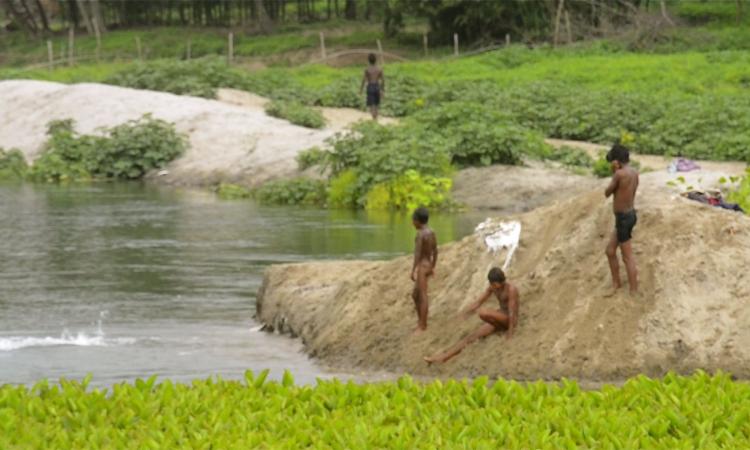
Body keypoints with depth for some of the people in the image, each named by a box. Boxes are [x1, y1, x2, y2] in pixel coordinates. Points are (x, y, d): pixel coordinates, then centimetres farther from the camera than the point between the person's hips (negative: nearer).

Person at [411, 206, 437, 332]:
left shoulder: (420, 234, -17)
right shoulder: (432, 233, 8)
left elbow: (417, 254, -21)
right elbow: (435, 252, 15)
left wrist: (413, 270, -20)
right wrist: (433, 267, 24)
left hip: (422, 266, -9)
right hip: (429, 265, 9)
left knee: (423, 297, -4)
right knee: (415, 295, 18)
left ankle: (422, 325, -1)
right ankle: (420, 321, 21)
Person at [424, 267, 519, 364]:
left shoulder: (511, 290, -21)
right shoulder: (492, 288, 2)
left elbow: (512, 312, -23)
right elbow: (478, 303, 4)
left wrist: (510, 332, -26)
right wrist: (462, 315, -7)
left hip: (509, 320, -7)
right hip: (500, 320, 7)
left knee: (482, 312, -32)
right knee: (473, 336, -6)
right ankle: (444, 356, -12)